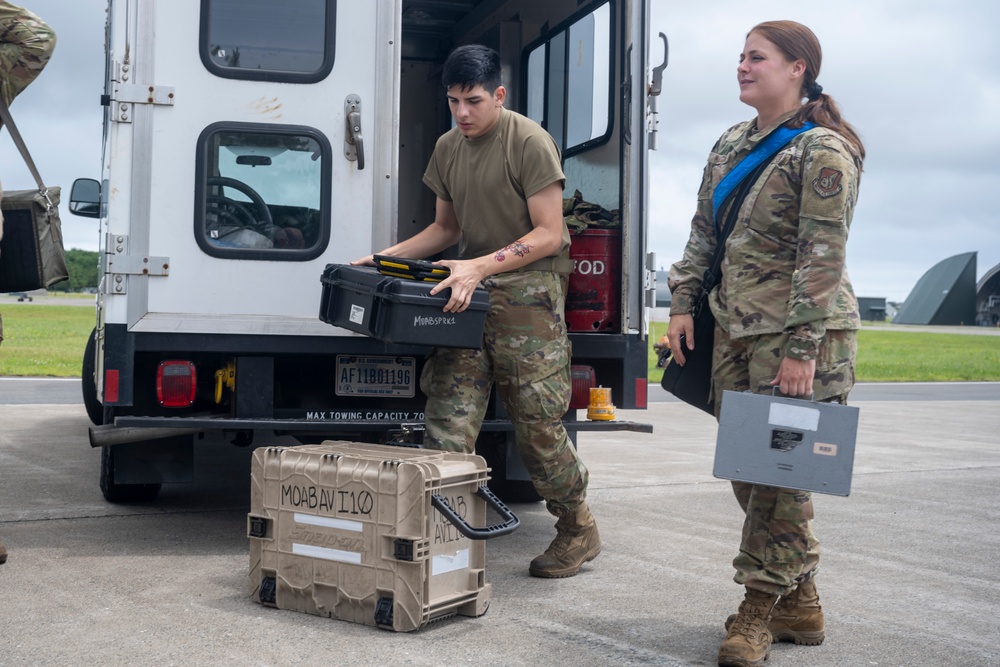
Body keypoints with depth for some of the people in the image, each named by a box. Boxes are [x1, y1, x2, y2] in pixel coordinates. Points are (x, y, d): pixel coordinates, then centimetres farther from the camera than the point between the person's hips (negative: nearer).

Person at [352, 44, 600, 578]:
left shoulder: (529, 142, -9)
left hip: (528, 287, -6)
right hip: (468, 289, 6)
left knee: (537, 423, -2)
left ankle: (578, 529, 18)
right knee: (447, 415, -5)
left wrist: (482, 266, -23)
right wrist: (385, 258, 9)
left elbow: (549, 234, -13)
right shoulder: (448, 147, 13)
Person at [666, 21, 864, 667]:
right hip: (735, 329, 8)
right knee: (746, 467, 9)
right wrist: (684, 301, 10)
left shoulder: (823, 150, -9)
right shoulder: (732, 144, 15)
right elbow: (703, 230, 19)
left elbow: (823, 254, -15)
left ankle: (760, 607, 9)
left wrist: (801, 348, -19)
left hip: (798, 331, -8)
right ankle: (800, 604, 21)